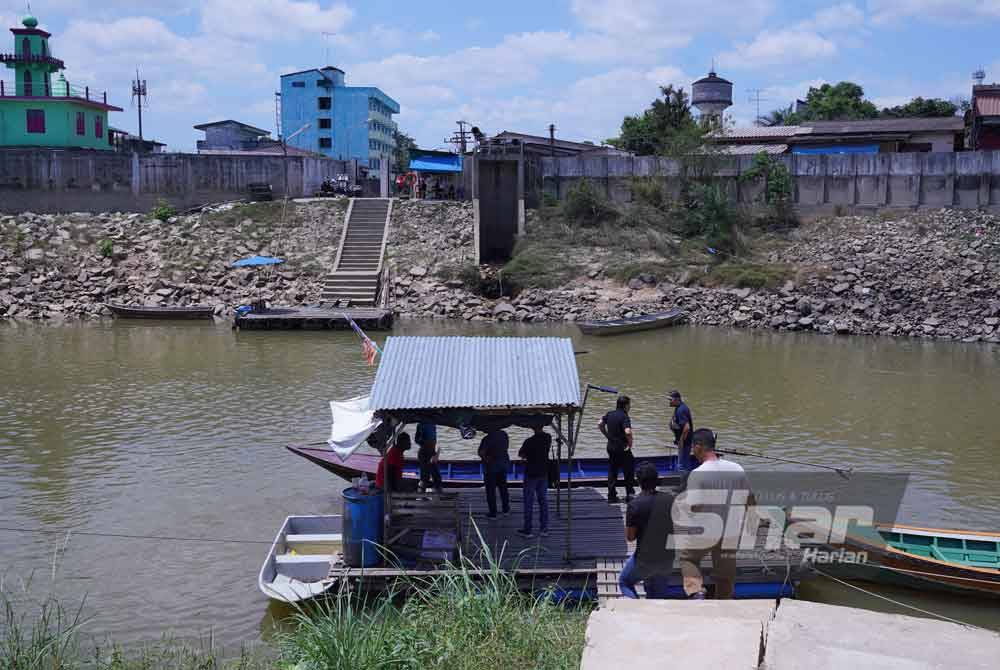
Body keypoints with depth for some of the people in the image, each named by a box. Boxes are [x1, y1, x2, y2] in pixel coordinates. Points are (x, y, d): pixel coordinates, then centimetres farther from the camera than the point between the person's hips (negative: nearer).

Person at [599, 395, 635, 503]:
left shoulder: (609, 414, 4)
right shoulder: (624, 417, -18)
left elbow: (600, 425, 13)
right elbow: (628, 432, -31)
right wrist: (630, 443, -16)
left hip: (611, 447, 7)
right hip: (622, 448, -7)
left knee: (612, 472, 13)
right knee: (629, 471, 9)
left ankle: (612, 495, 14)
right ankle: (629, 494, 11)